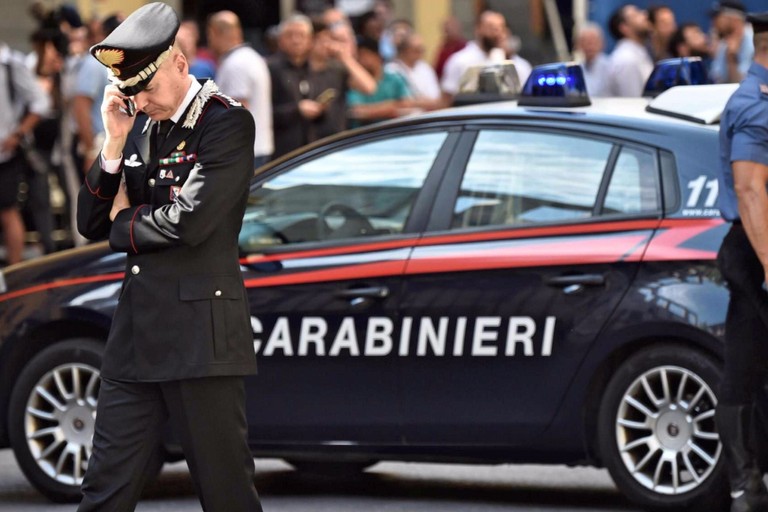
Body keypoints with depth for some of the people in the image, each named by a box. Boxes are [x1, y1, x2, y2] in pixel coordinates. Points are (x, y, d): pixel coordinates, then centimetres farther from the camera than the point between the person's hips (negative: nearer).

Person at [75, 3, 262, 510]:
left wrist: (125, 222, 1)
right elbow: (92, 224, 13)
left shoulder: (227, 123, -7)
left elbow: (189, 221, -18)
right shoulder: (140, 129, 15)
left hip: (199, 335, -7)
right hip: (136, 336, 7)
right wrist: (115, 145, 0)